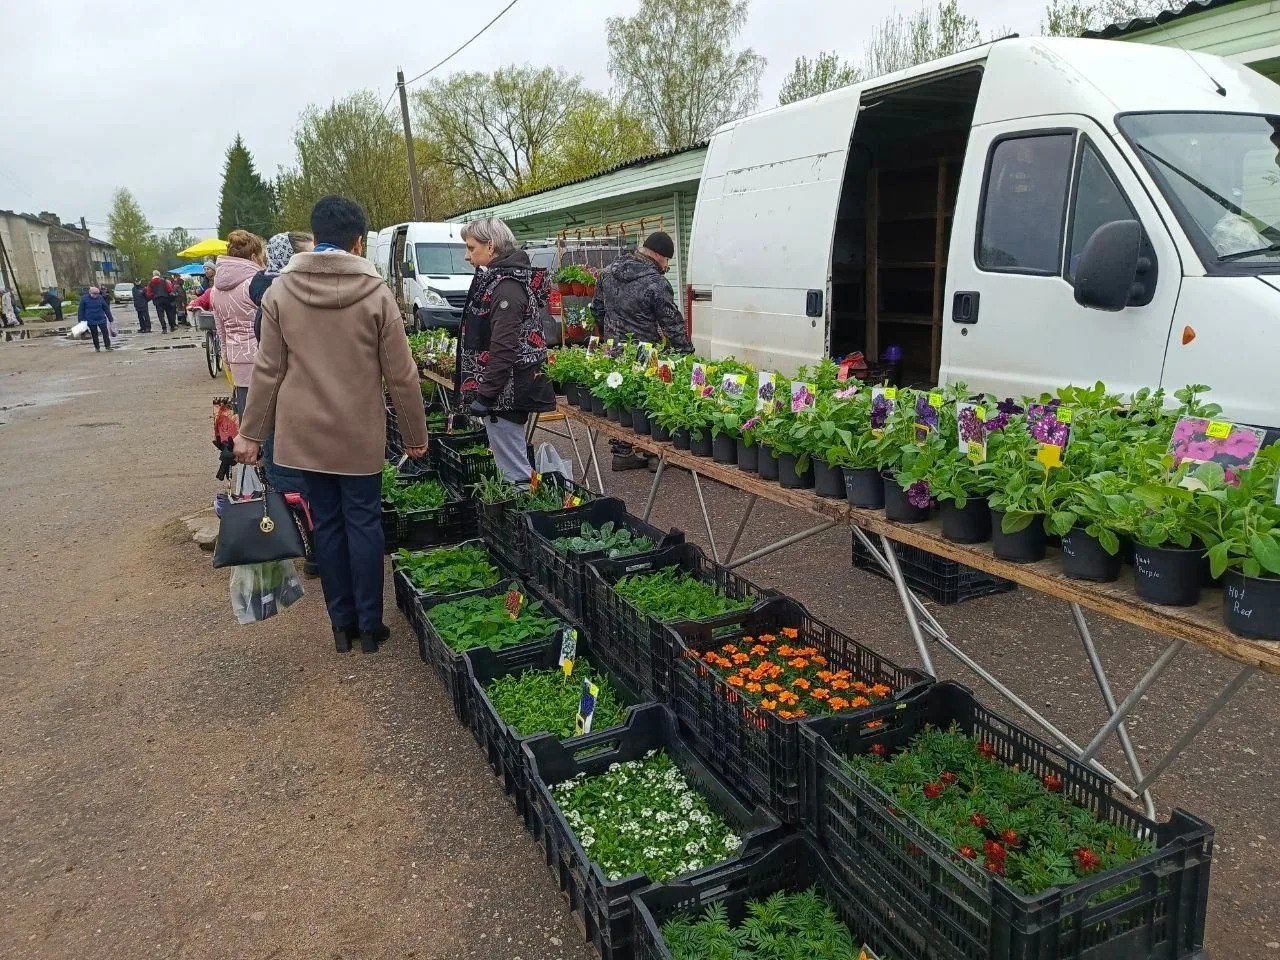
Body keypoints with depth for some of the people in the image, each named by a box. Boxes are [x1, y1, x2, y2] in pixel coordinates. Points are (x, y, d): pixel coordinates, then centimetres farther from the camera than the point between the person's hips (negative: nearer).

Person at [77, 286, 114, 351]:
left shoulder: (100, 298, -1)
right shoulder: (84, 298, -5)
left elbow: (106, 308, 4)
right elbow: (81, 310, -1)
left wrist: (110, 318, 6)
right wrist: (81, 320, -4)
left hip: (101, 319, 0)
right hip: (91, 321, 0)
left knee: (105, 333, -5)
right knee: (94, 335, 8)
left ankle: (108, 347, 2)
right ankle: (97, 348, 19)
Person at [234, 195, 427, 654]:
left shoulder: (281, 290, -3)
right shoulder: (375, 292, -10)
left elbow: (268, 369, -1)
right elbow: (401, 375, -7)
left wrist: (251, 432, 7)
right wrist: (416, 435, 3)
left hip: (304, 431, 2)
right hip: (360, 432, -2)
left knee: (327, 523, 12)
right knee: (364, 523, 8)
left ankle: (342, 623, 21)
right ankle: (368, 625, 16)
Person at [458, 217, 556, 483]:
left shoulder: (506, 287, -17)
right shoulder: (501, 279, 15)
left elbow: (503, 349, -23)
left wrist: (484, 395, -20)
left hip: (507, 392, -10)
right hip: (509, 390, 10)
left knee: (514, 470, -5)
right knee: (514, 463, 16)